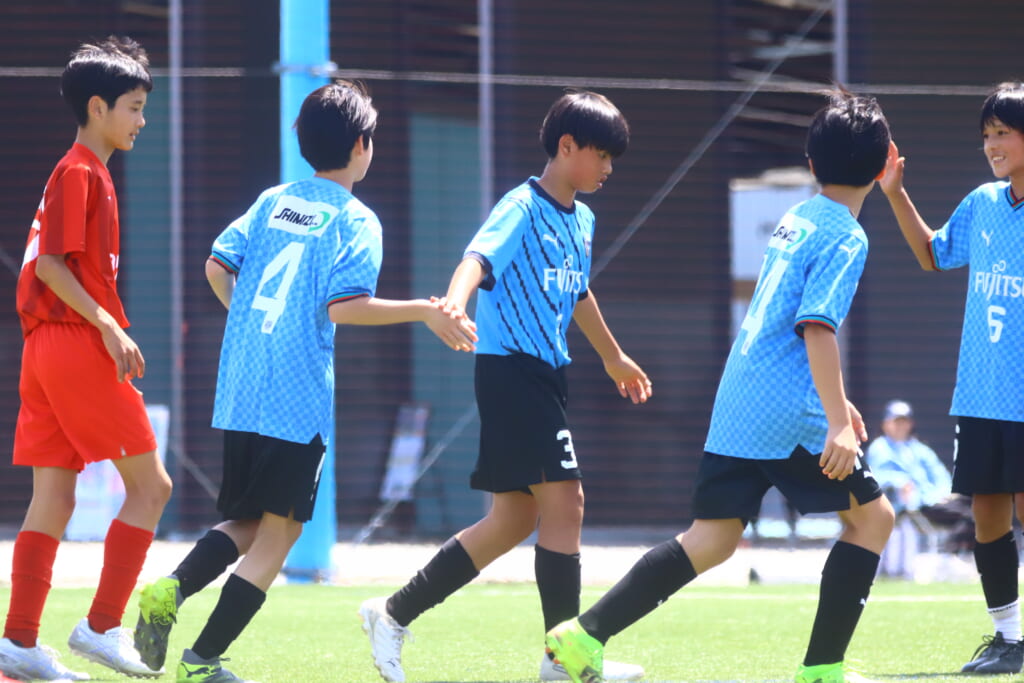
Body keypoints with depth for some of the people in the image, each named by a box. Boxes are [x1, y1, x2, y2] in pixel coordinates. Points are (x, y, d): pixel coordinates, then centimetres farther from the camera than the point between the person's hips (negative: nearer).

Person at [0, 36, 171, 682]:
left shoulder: (87, 174, 19)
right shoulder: (80, 173, -9)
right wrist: (108, 327, -18)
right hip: (78, 344, -9)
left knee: (53, 497, 6)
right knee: (150, 483, -4)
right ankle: (103, 625, -4)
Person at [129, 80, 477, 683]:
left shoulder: (273, 202, 14)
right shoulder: (356, 220, -4)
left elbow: (217, 265, 10)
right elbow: (344, 306, -16)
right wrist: (425, 312, -10)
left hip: (238, 397, 6)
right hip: (299, 401, -6)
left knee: (246, 524, 18)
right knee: (278, 533, 1)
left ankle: (172, 589, -9)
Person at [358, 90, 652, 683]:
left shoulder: (582, 221, 15)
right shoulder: (523, 210, -12)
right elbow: (478, 259, -30)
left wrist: (614, 357, 47)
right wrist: (456, 302, -53)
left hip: (547, 377, 10)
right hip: (512, 368, -10)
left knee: (514, 520, 10)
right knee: (564, 500, -13)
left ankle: (394, 614, 17)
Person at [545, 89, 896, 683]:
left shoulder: (795, 220, 18)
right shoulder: (845, 238, -9)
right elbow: (817, 328, -20)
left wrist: (832, 399, 34)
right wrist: (837, 421, -25)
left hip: (736, 405, 8)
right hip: (790, 413, -8)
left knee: (713, 538, 7)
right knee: (873, 516, 6)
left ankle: (587, 633, -2)